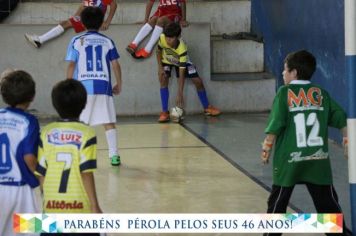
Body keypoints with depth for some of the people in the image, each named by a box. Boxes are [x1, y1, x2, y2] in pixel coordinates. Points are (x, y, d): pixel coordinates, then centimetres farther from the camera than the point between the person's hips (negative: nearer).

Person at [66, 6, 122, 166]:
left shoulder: (77, 41, 3)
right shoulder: (107, 42, 8)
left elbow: (71, 65, -1)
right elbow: (115, 65, 7)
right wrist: (119, 85, 17)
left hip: (84, 86, -1)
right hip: (103, 86, 1)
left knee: (81, 123, 5)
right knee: (109, 122, 3)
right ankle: (114, 155, -1)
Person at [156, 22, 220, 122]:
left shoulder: (182, 49, -42)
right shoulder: (162, 39, -36)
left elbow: (181, 74, -41)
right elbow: (159, 51, -10)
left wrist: (180, 94, -43)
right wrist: (160, 67, -21)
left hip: (182, 61, -1)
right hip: (166, 61, 2)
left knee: (198, 81, -5)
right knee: (163, 79, -23)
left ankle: (207, 107, 18)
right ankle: (164, 112, -18)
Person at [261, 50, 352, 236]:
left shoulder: (285, 93, -2)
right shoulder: (321, 93, 8)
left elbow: (275, 125, -10)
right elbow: (341, 119, 6)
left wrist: (267, 147, -3)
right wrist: (347, 139, 13)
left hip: (290, 159, -3)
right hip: (318, 159, 3)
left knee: (278, 202, 9)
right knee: (327, 201, 7)